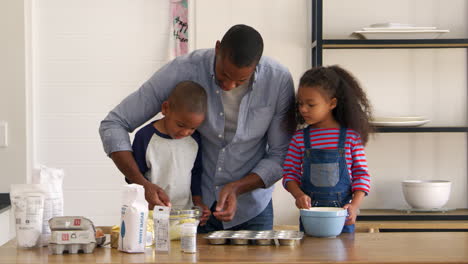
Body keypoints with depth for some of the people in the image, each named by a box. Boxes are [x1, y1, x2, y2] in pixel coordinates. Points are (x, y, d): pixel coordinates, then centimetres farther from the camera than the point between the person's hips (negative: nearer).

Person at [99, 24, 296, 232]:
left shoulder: (279, 80, -19)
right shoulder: (183, 71, -21)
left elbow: (280, 155, -10)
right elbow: (113, 125, -18)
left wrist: (237, 188, -26)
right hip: (191, 205, 0)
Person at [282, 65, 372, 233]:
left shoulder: (351, 136, -2)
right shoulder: (299, 138, 3)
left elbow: (361, 174, 1)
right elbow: (290, 174, 6)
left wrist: (355, 205, -11)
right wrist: (298, 194, -13)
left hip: (342, 214, -1)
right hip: (309, 211, 1)